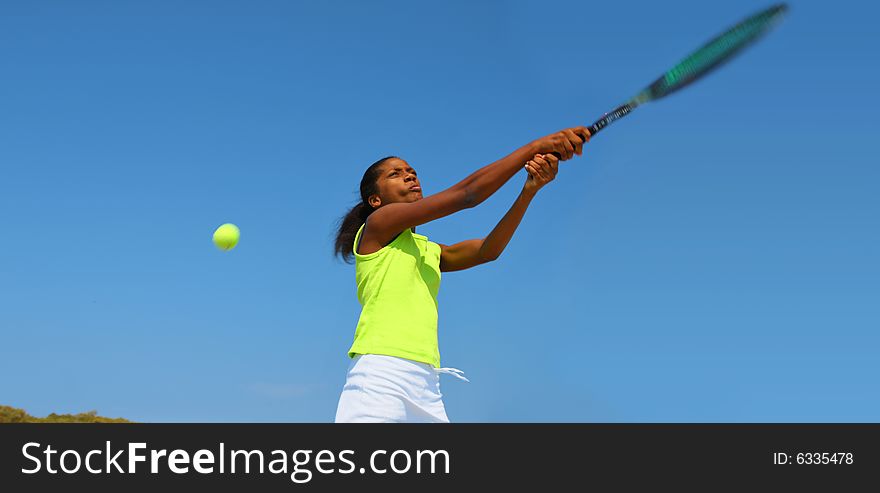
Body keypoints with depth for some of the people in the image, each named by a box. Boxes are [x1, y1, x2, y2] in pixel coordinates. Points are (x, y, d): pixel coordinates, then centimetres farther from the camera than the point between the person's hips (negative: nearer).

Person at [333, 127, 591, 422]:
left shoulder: (429, 252, 25)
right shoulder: (377, 224, 3)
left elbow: (487, 250, 9)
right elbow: (466, 193, -3)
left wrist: (530, 190, -3)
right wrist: (534, 147, -4)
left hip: (426, 384, 7)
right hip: (380, 376, -7)